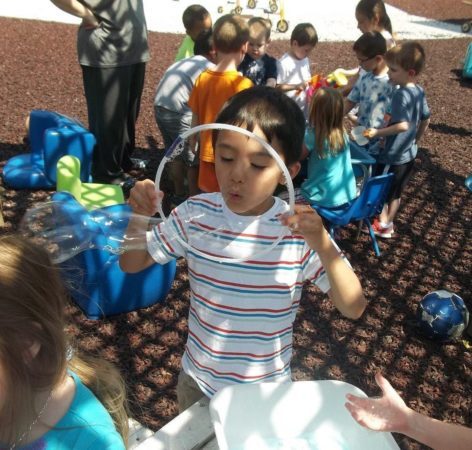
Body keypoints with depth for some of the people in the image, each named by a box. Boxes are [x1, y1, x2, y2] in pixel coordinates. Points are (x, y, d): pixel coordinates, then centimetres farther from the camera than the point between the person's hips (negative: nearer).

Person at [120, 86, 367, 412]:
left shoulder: (300, 229, -21)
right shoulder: (196, 213, -14)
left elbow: (354, 308, -21)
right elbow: (132, 264, -4)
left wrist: (322, 244, -37)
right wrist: (139, 219, -24)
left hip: (267, 389, -1)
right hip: (198, 381, 2)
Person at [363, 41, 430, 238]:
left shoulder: (401, 94, -25)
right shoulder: (419, 91, 2)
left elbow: (403, 125, -32)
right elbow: (426, 119, 11)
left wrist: (378, 132, -25)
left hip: (393, 155, -8)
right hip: (409, 153, 8)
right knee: (395, 192, 21)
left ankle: (382, 226, 24)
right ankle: (388, 223, 35)